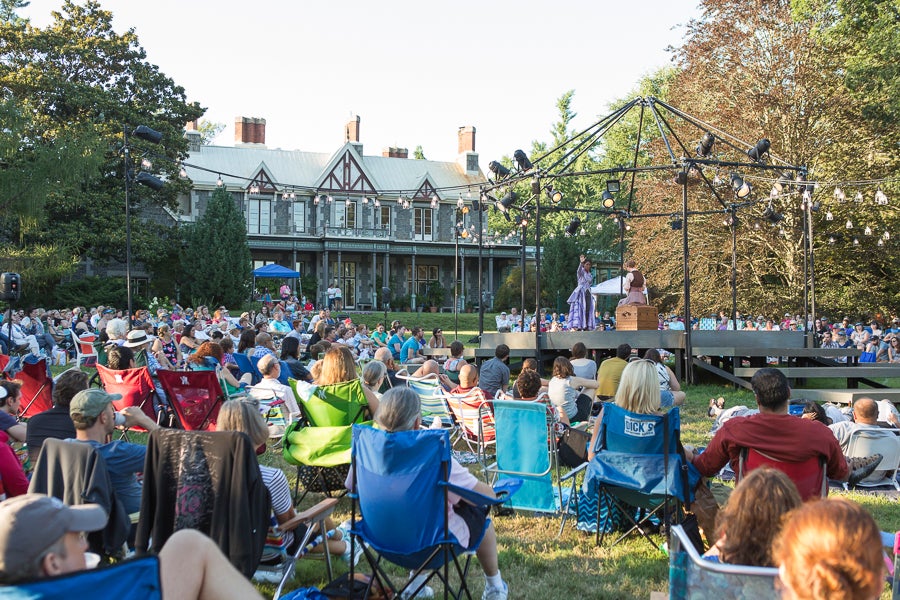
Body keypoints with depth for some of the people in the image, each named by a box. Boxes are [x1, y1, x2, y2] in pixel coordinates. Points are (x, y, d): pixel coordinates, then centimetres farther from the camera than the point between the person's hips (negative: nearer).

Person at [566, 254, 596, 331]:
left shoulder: (590, 275, 18)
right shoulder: (581, 272, -3)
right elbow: (579, 270, -27)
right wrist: (581, 262, -47)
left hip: (588, 294, 7)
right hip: (581, 292, -6)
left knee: (588, 310, -2)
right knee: (580, 309, -15)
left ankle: (586, 327, -1)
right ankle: (577, 327, -20)